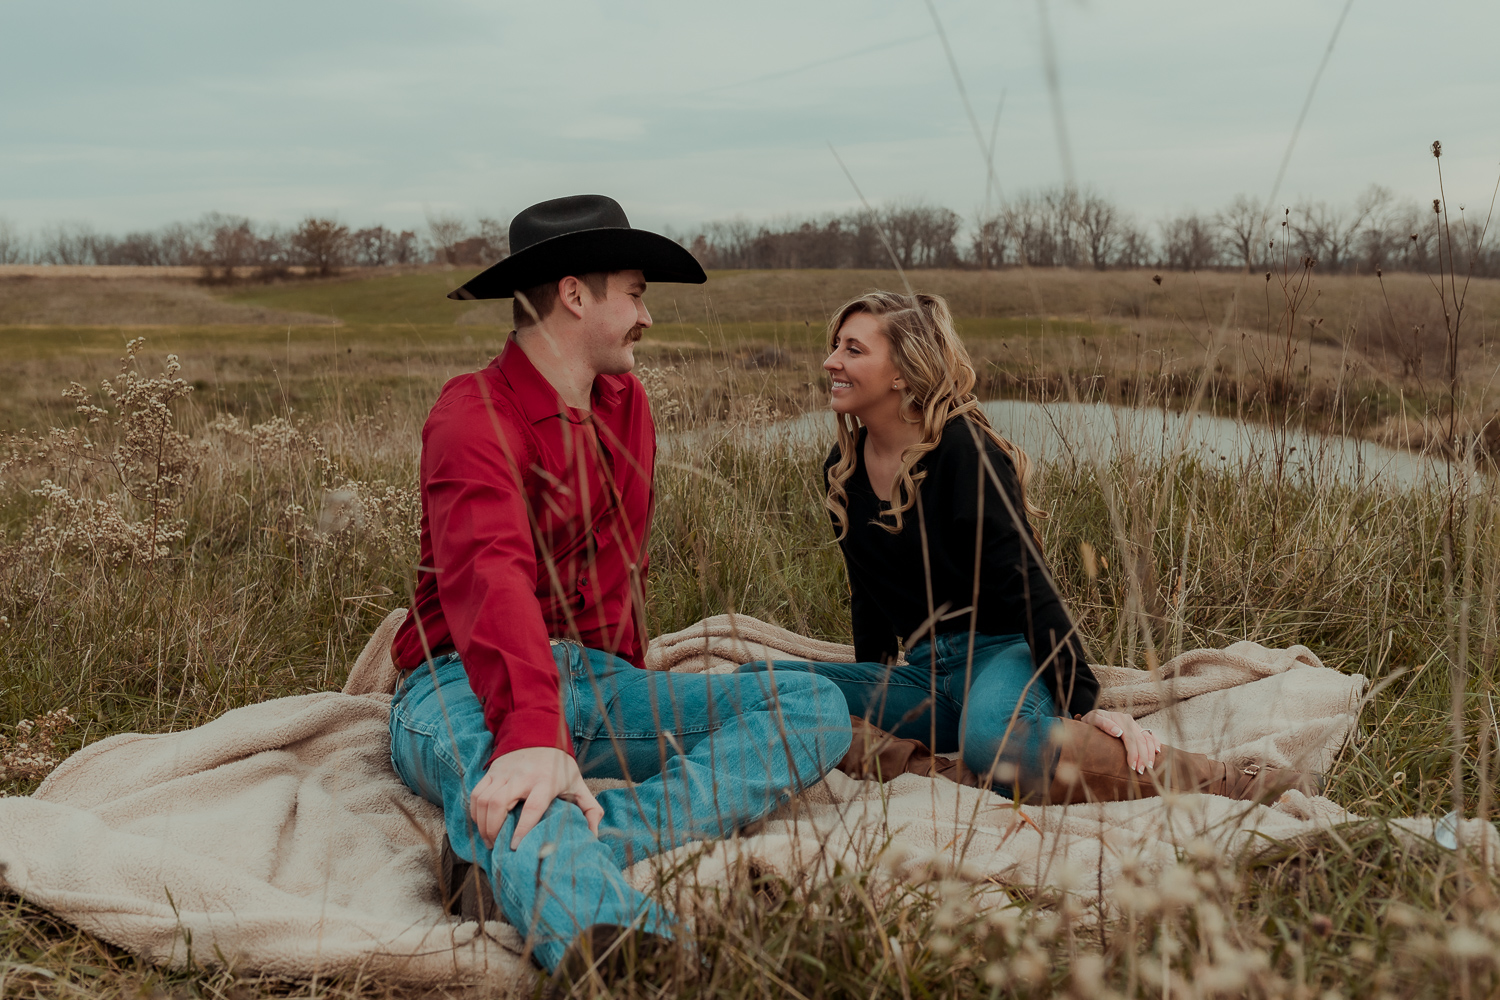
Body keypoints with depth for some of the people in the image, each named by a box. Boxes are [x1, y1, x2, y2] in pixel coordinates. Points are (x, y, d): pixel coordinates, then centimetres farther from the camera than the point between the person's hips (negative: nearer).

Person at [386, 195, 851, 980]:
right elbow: (493, 577, -31)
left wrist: (634, 696, 10)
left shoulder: (626, 406, 14)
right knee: (520, 785, -42)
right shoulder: (473, 415, -12)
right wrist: (532, 732, -47)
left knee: (816, 709, -15)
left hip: (594, 681, 7)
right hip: (467, 686, -7)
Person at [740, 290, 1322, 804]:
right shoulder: (843, 470, 8)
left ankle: (1222, 783, -29)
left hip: (1003, 653, -6)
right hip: (925, 675, 6)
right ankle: (939, 774, -27)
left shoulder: (966, 451, -13)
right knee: (757, 681, -16)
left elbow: (1027, 584, -17)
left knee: (994, 738, -43)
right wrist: (871, 700, 20)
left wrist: (1082, 703, -22)